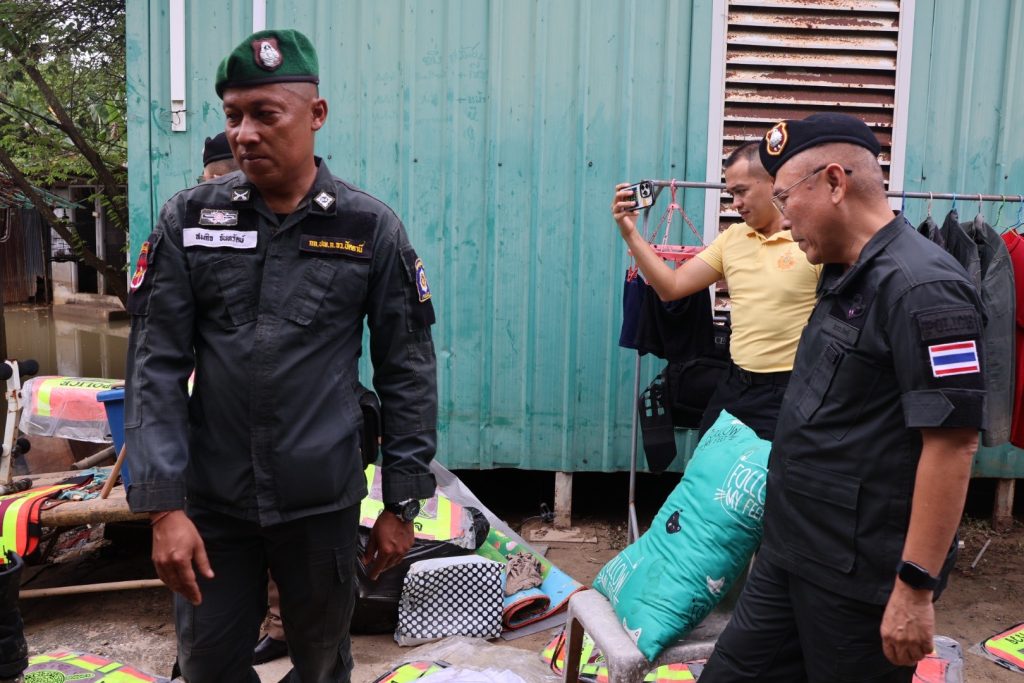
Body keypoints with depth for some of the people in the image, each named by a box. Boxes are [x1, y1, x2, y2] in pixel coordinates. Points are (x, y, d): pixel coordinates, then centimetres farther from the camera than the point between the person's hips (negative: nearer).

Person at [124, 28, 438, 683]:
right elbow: (156, 367, -3)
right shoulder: (188, 219, -2)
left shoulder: (372, 229, -4)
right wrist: (164, 506, -9)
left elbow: (408, 373, -1)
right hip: (211, 501, 1)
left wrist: (402, 504, -1)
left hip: (323, 504, -1)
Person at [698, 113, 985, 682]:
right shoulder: (843, 278, 10)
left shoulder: (921, 286, -19)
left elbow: (952, 443, -23)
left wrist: (915, 588, -22)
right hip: (789, 553, 9)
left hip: (862, 577, -9)